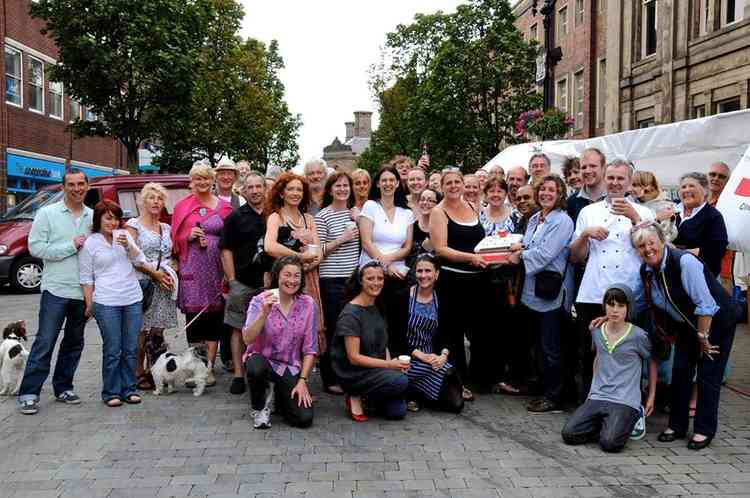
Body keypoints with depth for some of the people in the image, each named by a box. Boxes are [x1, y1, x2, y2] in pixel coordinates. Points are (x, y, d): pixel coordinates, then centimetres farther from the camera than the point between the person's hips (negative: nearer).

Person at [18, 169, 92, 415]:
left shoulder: (93, 216, 11)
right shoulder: (47, 214, -2)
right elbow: (36, 247, -9)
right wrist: (71, 247, -12)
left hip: (83, 291, 5)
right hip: (56, 290, -5)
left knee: (74, 343, 12)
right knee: (45, 343, -4)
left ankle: (63, 387, 24)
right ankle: (29, 393, 3)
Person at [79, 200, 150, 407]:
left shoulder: (124, 235, 12)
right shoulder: (90, 244, 1)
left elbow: (140, 260, 4)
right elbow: (86, 278, 2)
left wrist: (128, 245, -11)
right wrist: (89, 304, -1)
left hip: (133, 299, 4)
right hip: (106, 303, -4)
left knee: (131, 349, 7)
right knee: (112, 350, -1)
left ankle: (128, 389, 17)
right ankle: (111, 392, 10)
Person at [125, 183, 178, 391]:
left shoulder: (166, 228, 17)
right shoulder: (133, 225, 0)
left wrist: (172, 274, 3)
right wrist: (154, 273, -12)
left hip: (164, 285, 5)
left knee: (158, 331, 5)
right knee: (140, 331, -4)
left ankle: (152, 372, 13)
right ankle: (138, 373, 3)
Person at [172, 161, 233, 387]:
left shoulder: (224, 206, 10)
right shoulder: (183, 205, 9)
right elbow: (176, 237, 10)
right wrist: (189, 237, -9)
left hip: (217, 266, 1)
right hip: (192, 267, -1)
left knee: (214, 315, 0)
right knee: (194, 314, -2)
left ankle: (209, 367, 7)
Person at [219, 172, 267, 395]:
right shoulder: (235, 217, 2)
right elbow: (226, 250, -1)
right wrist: (232, 280, -8)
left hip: (270, 283, 2)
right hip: (242, 284, -2)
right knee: (238, 329, 1)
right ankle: (238, 375, 7)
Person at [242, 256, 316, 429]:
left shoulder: (307, 304, -5)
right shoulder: (260, 301, -10)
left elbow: (310, 349, -2)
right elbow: (248, 339, -24)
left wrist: (302, 381, -9)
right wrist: (264, 313, -36)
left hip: (290, 368, 2)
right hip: (261, 360, -1)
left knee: (304, 419, -15)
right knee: (256, 367, -37)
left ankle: (279, 396, 20)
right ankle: (258, 408, -3)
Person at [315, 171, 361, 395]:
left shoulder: (355, 213, 12)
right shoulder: (322, 216, -5)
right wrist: (342, 239, -15)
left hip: (353, 278, 5)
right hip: (332, 281, -5)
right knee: (332, 330, 1)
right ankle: (330, 379, 13)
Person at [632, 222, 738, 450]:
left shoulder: (685, 262, -30)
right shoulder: (646, 271, -7)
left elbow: (705, 305, -28)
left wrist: (703, 339, -19)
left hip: (717, 322, -6)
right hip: (687, 324, 6)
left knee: (708, 376, -3)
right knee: (680, 371, 4)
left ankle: (704, 430, 11)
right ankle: (677, 426, 16)